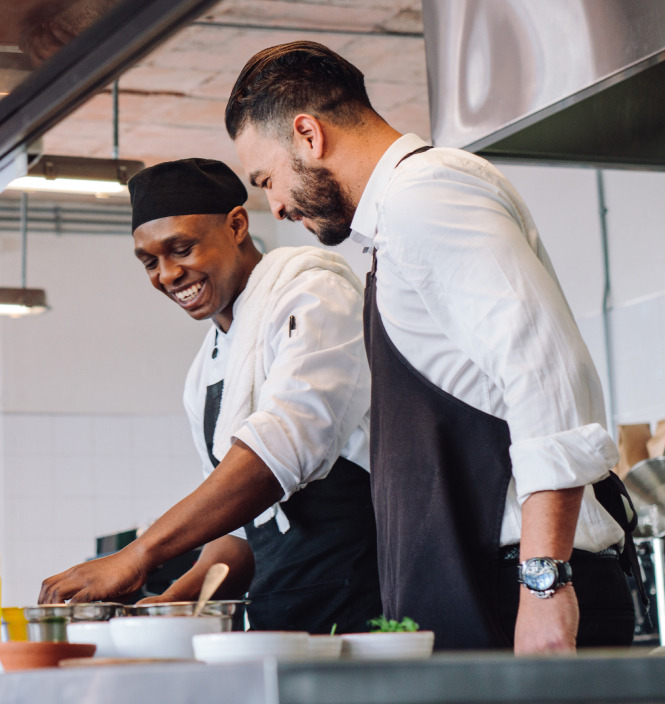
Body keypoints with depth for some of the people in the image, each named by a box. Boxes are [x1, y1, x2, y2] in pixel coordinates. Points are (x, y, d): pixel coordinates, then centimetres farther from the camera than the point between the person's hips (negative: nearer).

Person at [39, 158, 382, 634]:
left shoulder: (311, 287, -4)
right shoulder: (206, 372, 21)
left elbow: (285, 444, -19)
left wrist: (138, 556, -20)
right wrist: (173, 602, 4)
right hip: (280, 619, 7)